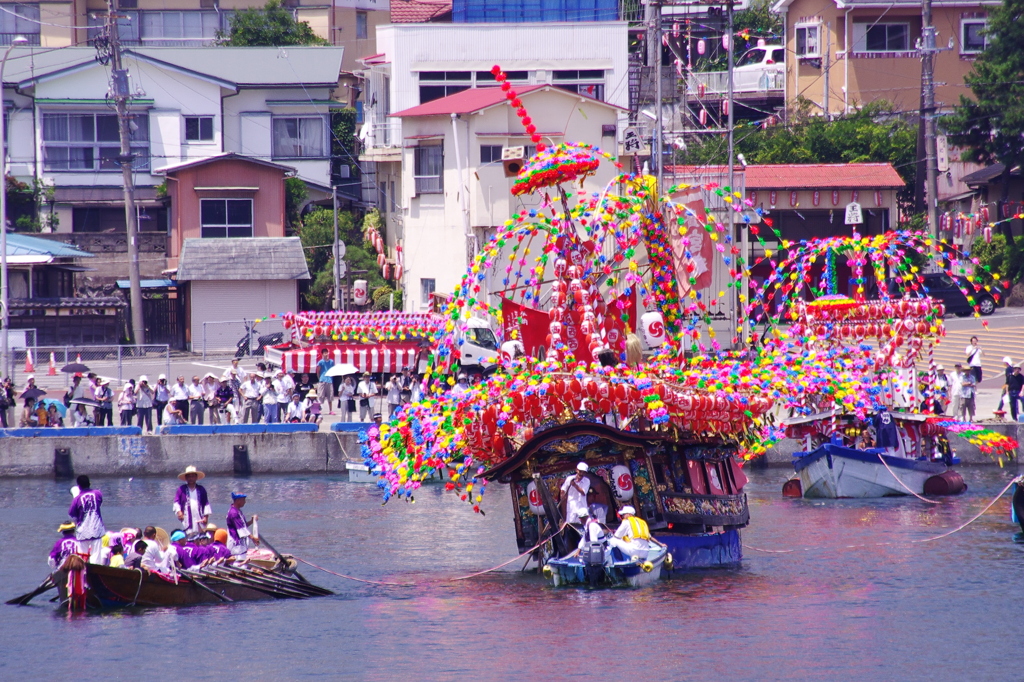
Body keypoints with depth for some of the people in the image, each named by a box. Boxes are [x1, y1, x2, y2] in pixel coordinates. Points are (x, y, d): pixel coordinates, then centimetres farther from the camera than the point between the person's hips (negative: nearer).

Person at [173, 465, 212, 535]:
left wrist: (206, 516, 4)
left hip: (200, 520, 1)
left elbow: (206, 504, 13)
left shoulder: (201, 490, 12)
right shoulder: (181, 489, 8)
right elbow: (176, 502, 6)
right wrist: (179, 511, -12)